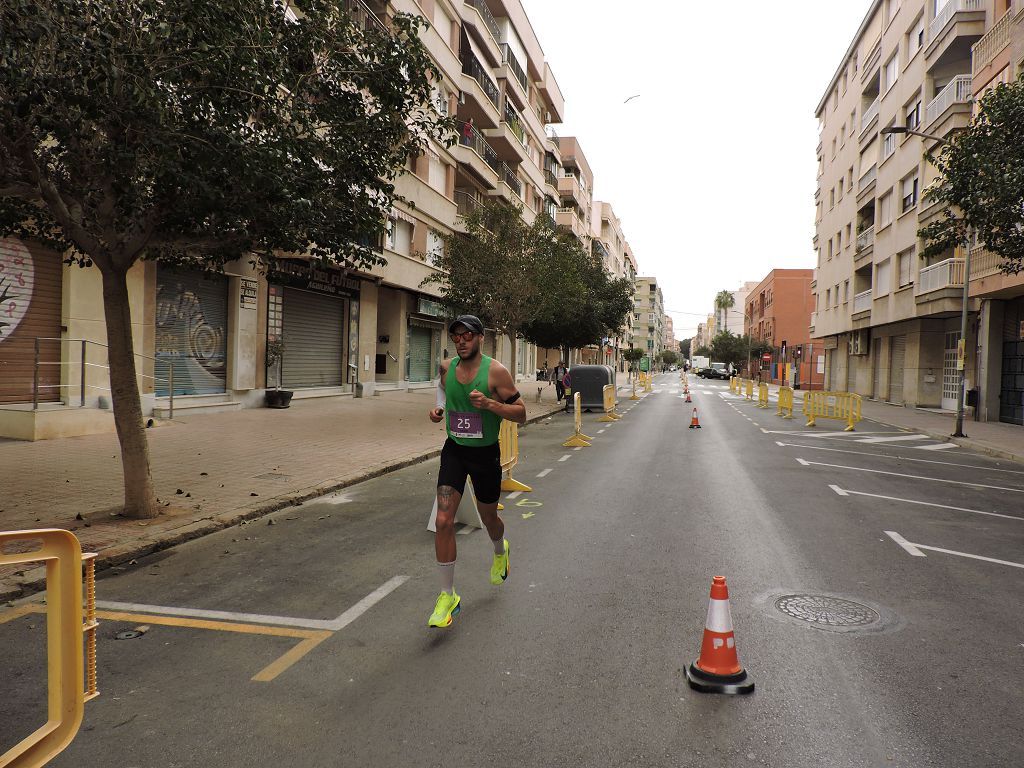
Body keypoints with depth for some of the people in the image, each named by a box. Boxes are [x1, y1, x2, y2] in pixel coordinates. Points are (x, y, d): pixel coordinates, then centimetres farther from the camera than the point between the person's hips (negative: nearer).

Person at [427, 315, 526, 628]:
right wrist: (439, 409, 1)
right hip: (454, 450, 2)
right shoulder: (446, 368, -2)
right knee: (443, 522, -10)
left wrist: (489, 404, -29)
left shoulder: (496, 372, -16)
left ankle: (500, 552, 55)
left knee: (489, 518, 17)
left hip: (485, 453, -2)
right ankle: (448, 596, 2)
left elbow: (521, 414, -13)